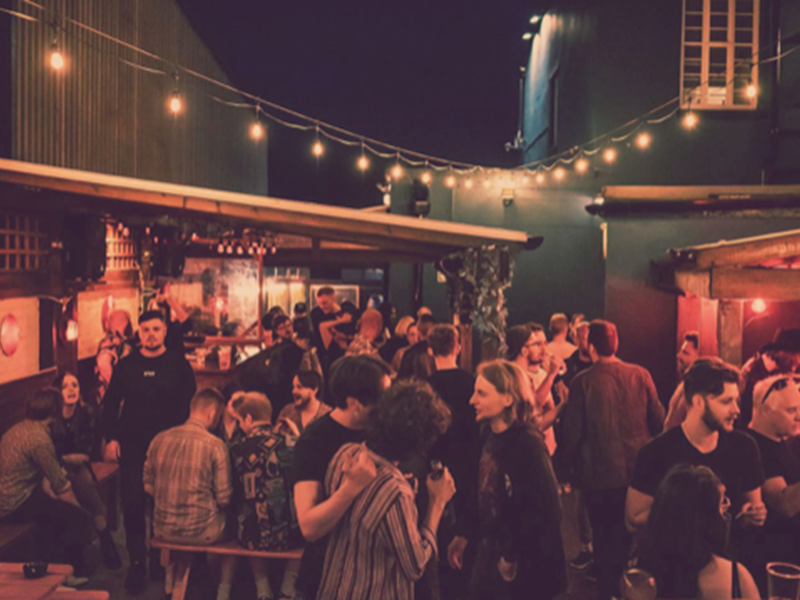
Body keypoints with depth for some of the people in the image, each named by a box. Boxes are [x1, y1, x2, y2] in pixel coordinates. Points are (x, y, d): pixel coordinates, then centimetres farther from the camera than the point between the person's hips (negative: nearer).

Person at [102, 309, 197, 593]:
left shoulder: (179, 364, -1)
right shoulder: (126, 365, 4)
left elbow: (189, 404, 0)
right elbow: (111, 404, 9)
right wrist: (111, 438, 0)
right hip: (132, 447, 1)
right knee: (133, 504, 1)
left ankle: (160, 558, 23)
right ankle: (136, 563, 14)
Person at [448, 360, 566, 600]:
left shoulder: (528, 446, -23)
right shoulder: (489, 436, 0)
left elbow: (546, 512, -24)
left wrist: (512, 556, -17)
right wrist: (465, 535, 12)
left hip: (525, 567, -7)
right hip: (489, 555, 7)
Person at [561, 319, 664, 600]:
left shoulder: (582, 382, -15)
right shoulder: (640, 375, -8)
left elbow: (572, 431, -12)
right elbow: (659, 419, -2)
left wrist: (569, 462, 5)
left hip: (599, 474, -3)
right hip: (639, 470, 3)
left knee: (605, 537, 13)